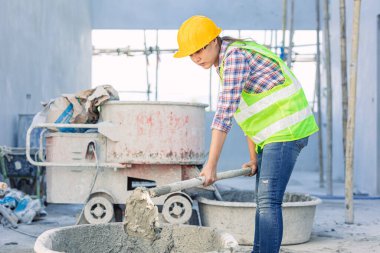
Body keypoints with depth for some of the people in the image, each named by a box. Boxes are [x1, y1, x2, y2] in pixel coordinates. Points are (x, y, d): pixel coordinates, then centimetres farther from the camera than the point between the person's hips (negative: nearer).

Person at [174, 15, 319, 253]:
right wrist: (253, 158, 19)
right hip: (271, 134, 10)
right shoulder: (225, 62, 14)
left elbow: (225, 112, -25)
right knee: (263, 199, 15)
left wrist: (211, 165, -27)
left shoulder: (235, 56, -18)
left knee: (268, 200, -14)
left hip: (286, 129, -10)